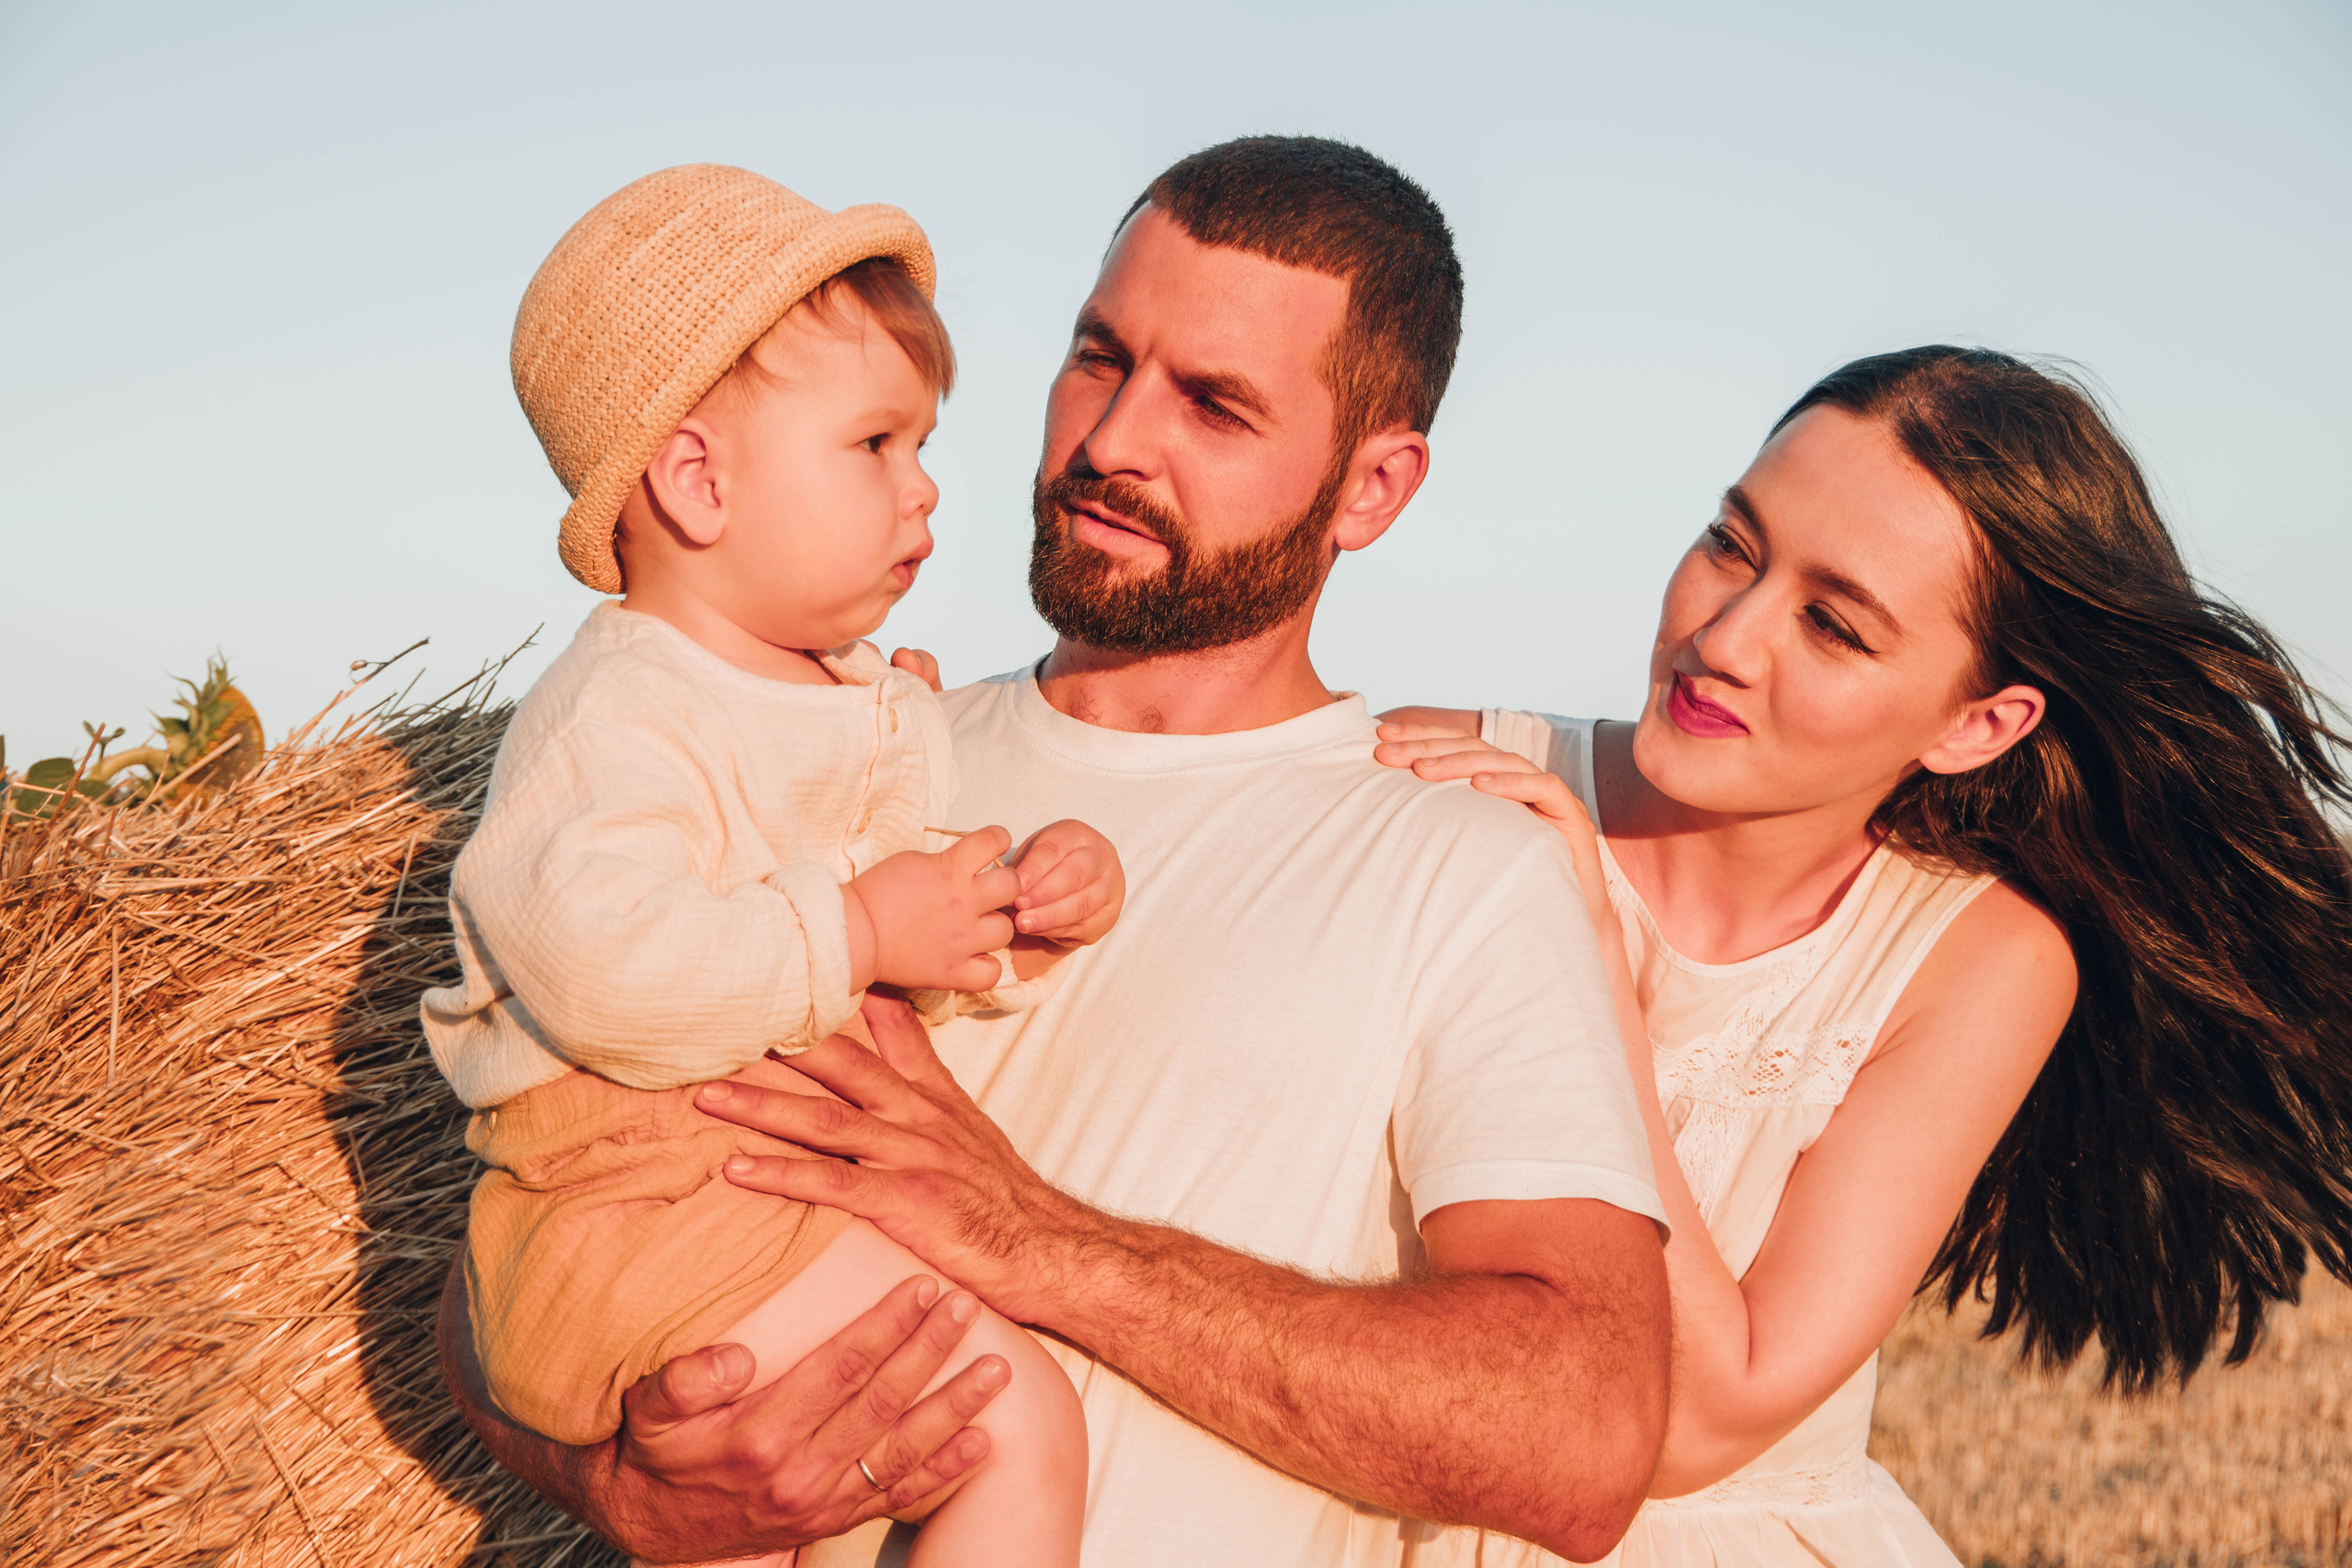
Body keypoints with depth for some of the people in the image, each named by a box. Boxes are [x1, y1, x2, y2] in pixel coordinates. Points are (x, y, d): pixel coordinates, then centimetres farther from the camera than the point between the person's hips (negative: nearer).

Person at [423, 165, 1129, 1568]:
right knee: (1018, 1420, -20)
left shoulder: (871, 709, 13)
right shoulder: (619, 722, -19)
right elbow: (596, 953, -34)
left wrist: (1032, 910, -4)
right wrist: (853, 933, -26)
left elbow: (928, 926, 18)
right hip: (649, 1194, -10)